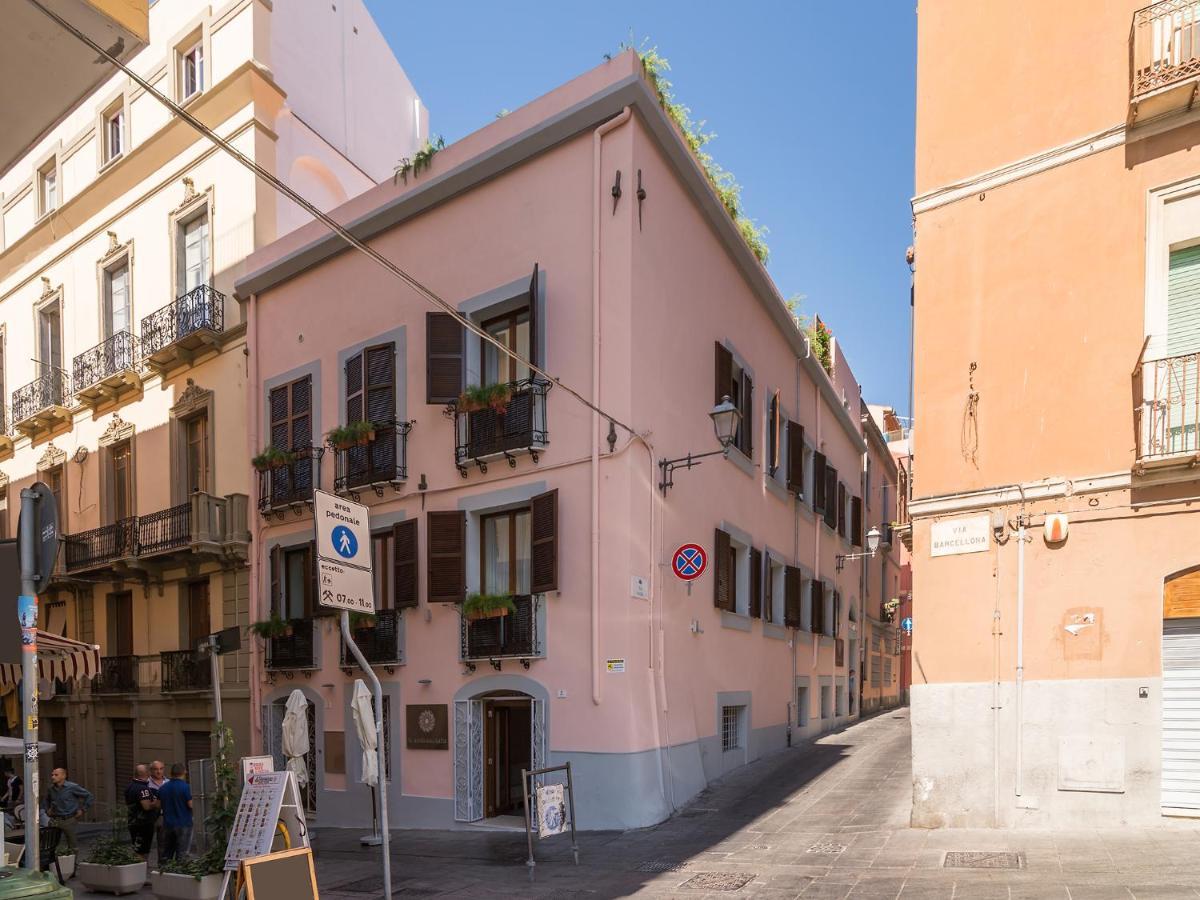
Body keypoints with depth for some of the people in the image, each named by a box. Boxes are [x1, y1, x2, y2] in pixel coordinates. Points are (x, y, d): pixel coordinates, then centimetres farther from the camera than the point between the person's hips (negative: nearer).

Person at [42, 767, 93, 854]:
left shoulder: (72, 787, -10)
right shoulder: (51, 789, 5)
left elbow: (89, 796, -5)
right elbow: (46, 800, 29)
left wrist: (83, 810, -6)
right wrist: (47, 810, 15)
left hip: (69, 820, -4)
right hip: (55, 820, 4)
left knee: (71, 847, 5)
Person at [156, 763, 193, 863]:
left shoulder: (163, 788, 4)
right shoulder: (185, 787, -14)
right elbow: (191, 805, -16)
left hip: (167, 824, 5)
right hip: (183, 824, -5)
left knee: (165, 853, 15)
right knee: (182, 854, 0)